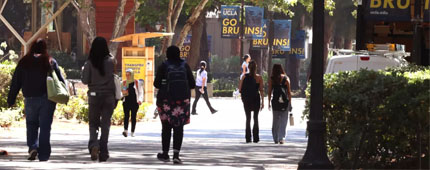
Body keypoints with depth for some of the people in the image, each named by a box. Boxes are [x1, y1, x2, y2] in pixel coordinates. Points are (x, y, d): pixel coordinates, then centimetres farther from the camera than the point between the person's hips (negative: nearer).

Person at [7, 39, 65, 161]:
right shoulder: (51, 62, 1)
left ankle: (33, 147, -7)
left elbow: (16, 82, 4)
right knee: (45, 126, 4)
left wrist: (11, 100, 9)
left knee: (31, 125, 15)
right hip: (48, 99, 0)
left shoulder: (24, 62, 3)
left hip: (30, 99, 0)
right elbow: (60, 80, 2)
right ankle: (43, 155, 3)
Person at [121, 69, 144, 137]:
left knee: (133, 117, 1)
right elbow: (122, 92, 21)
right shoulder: (124, 82, 12)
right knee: (126, 116, -14)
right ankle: (125, 130, -25)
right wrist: (123, 92, -3)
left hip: (134, 102, -1)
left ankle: (132, 132, 8)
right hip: (126, 101, 1)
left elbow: (140, 92, 5)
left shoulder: (136, 82, 4)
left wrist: (140, 99, -10)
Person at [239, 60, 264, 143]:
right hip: (256, 99, -1)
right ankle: (255, 138, 5)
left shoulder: (245, 76, -5)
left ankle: (248, 138, 3)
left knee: (248, 118, 9)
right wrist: (262, 102, -4)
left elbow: (240, 88, -2)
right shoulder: (259, 77, -7)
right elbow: (261, 91, -9)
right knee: (256, 118, 10)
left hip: (246, 99, 1)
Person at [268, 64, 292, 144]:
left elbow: (269, 92, 0)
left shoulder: (271, 79, 1)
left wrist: (269, 103, 6)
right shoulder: (286, 78, 0)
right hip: (284, 101, -1)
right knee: (283, 121, 3)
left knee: (275, 120, 12)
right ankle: (281, 138, -7)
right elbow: (289, 92, 0)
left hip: (275, 101, 1)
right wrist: (290, 102, 7)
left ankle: (276, 139, 15)